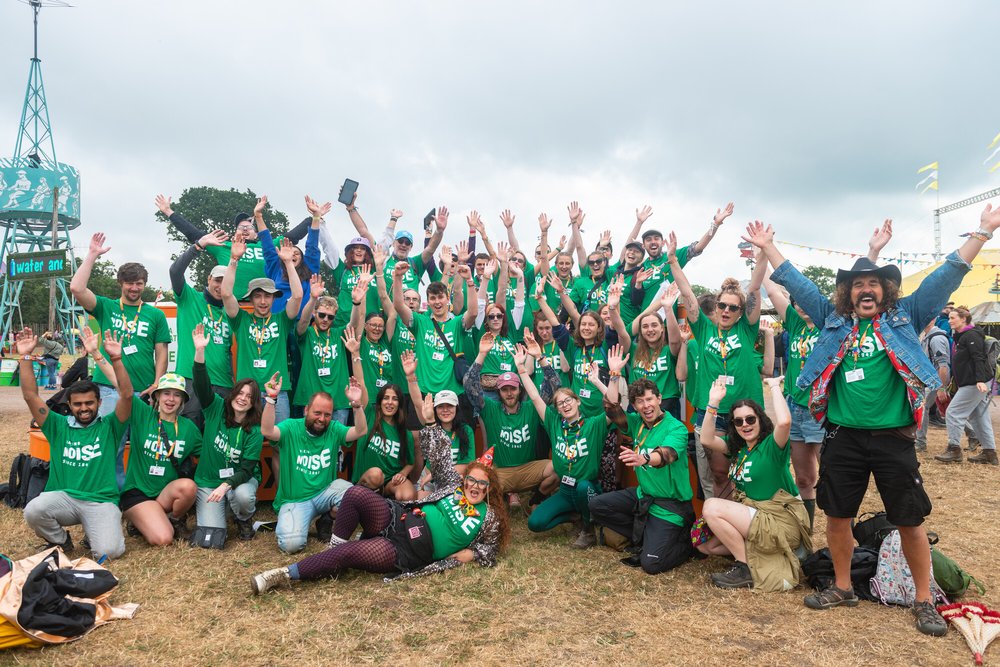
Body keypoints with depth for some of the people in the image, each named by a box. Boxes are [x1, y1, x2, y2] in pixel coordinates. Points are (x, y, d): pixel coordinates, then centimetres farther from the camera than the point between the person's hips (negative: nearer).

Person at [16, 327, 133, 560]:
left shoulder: (109, 426, 8)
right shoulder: (59, 426, 13)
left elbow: (126, 395, -7)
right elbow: (30, 396, 6)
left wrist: (116, 359, -19)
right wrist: (25, 357, -3)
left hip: (101, 501, -2)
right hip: (63, 497, 2)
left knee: (108, 551, -24)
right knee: (33, 512, -31)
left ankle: (94, 533, 15)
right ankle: (60, 540, 3)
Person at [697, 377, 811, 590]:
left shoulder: (771, 445, -12)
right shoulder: (737, 447, 9)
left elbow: (784, 421, -34)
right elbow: (707, 440, -3)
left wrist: (775, 386, -20)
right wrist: (714, 402, -7)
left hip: (782, 523, -8)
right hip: (753, 515, 8)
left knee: (712, 507, -20)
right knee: (705, 544, 2)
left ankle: (747, 568, -11)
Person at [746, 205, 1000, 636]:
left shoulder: (905, 316, 5)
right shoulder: (834, 320, 9)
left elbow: (946, 277, 1)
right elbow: (796, 283, 11)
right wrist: (768, 248, 11)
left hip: (893, 437, -2)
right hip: (843, 437, 2)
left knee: (910, 520, 5)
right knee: (836, 515, 9)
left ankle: (924, 600, 22)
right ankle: (843, 588, 28)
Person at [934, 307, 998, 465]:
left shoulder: (971, 335, -12)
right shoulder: (960, 336, 17)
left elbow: (979, 359, -22)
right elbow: (959, 363, 23)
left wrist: (980, 380, -31)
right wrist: (954, 381, 26)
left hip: (975, 383, -10)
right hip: (969, 383, 10)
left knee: (953, 412, -9)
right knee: (978, 416, 12)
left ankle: (954, 450, -3)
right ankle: (989, 453, 16)